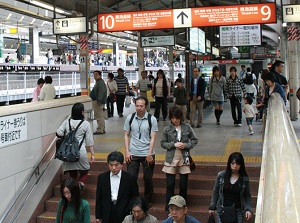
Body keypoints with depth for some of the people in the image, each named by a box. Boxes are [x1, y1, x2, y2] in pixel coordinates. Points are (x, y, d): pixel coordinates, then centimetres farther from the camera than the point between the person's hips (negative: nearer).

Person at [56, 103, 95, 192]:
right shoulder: (86, 124, 0)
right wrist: (92, 154, 6)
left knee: (72, 174, 15)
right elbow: (89, 141, 0)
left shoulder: (66, 122, 5)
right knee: (84, 173, 13)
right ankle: (81, 184, -15)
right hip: (81, 152, -3)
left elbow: (59, 133, -4)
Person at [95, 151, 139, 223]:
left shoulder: (130, 178, -5)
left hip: (124, 214, -2)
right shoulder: (102, 177, 2)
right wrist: (98, 216, 6)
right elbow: (99, 198, 6)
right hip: (107, 215, 2)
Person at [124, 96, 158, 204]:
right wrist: (127, 152, -3)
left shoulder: (152, 119, -6)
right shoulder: (130, 118, 0)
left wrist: (149, 154, -12)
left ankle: (148, 201, 29)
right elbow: (126, 135, 4)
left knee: (148, 179, 11)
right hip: (133, 154, 1)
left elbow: (153, 138, -6)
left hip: (147, 154, -1)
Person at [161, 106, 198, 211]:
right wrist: (174, 144, -13)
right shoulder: (167, 129, -1)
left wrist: (186, 145, -12)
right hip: (171, 159, 0)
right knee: (170, 184, 0)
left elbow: (195, 140, 6)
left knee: (183, 185, 6)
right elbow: (163, 143, 2)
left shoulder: (187, 127, 0)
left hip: (184, 159, 1)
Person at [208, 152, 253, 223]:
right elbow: (215, 192, 4)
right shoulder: (221, 175, -5)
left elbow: (247, 196, 3)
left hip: (238, 211, 0)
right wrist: (212, 207, 4)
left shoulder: (244, 178, -4)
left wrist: (248, 209, -12)